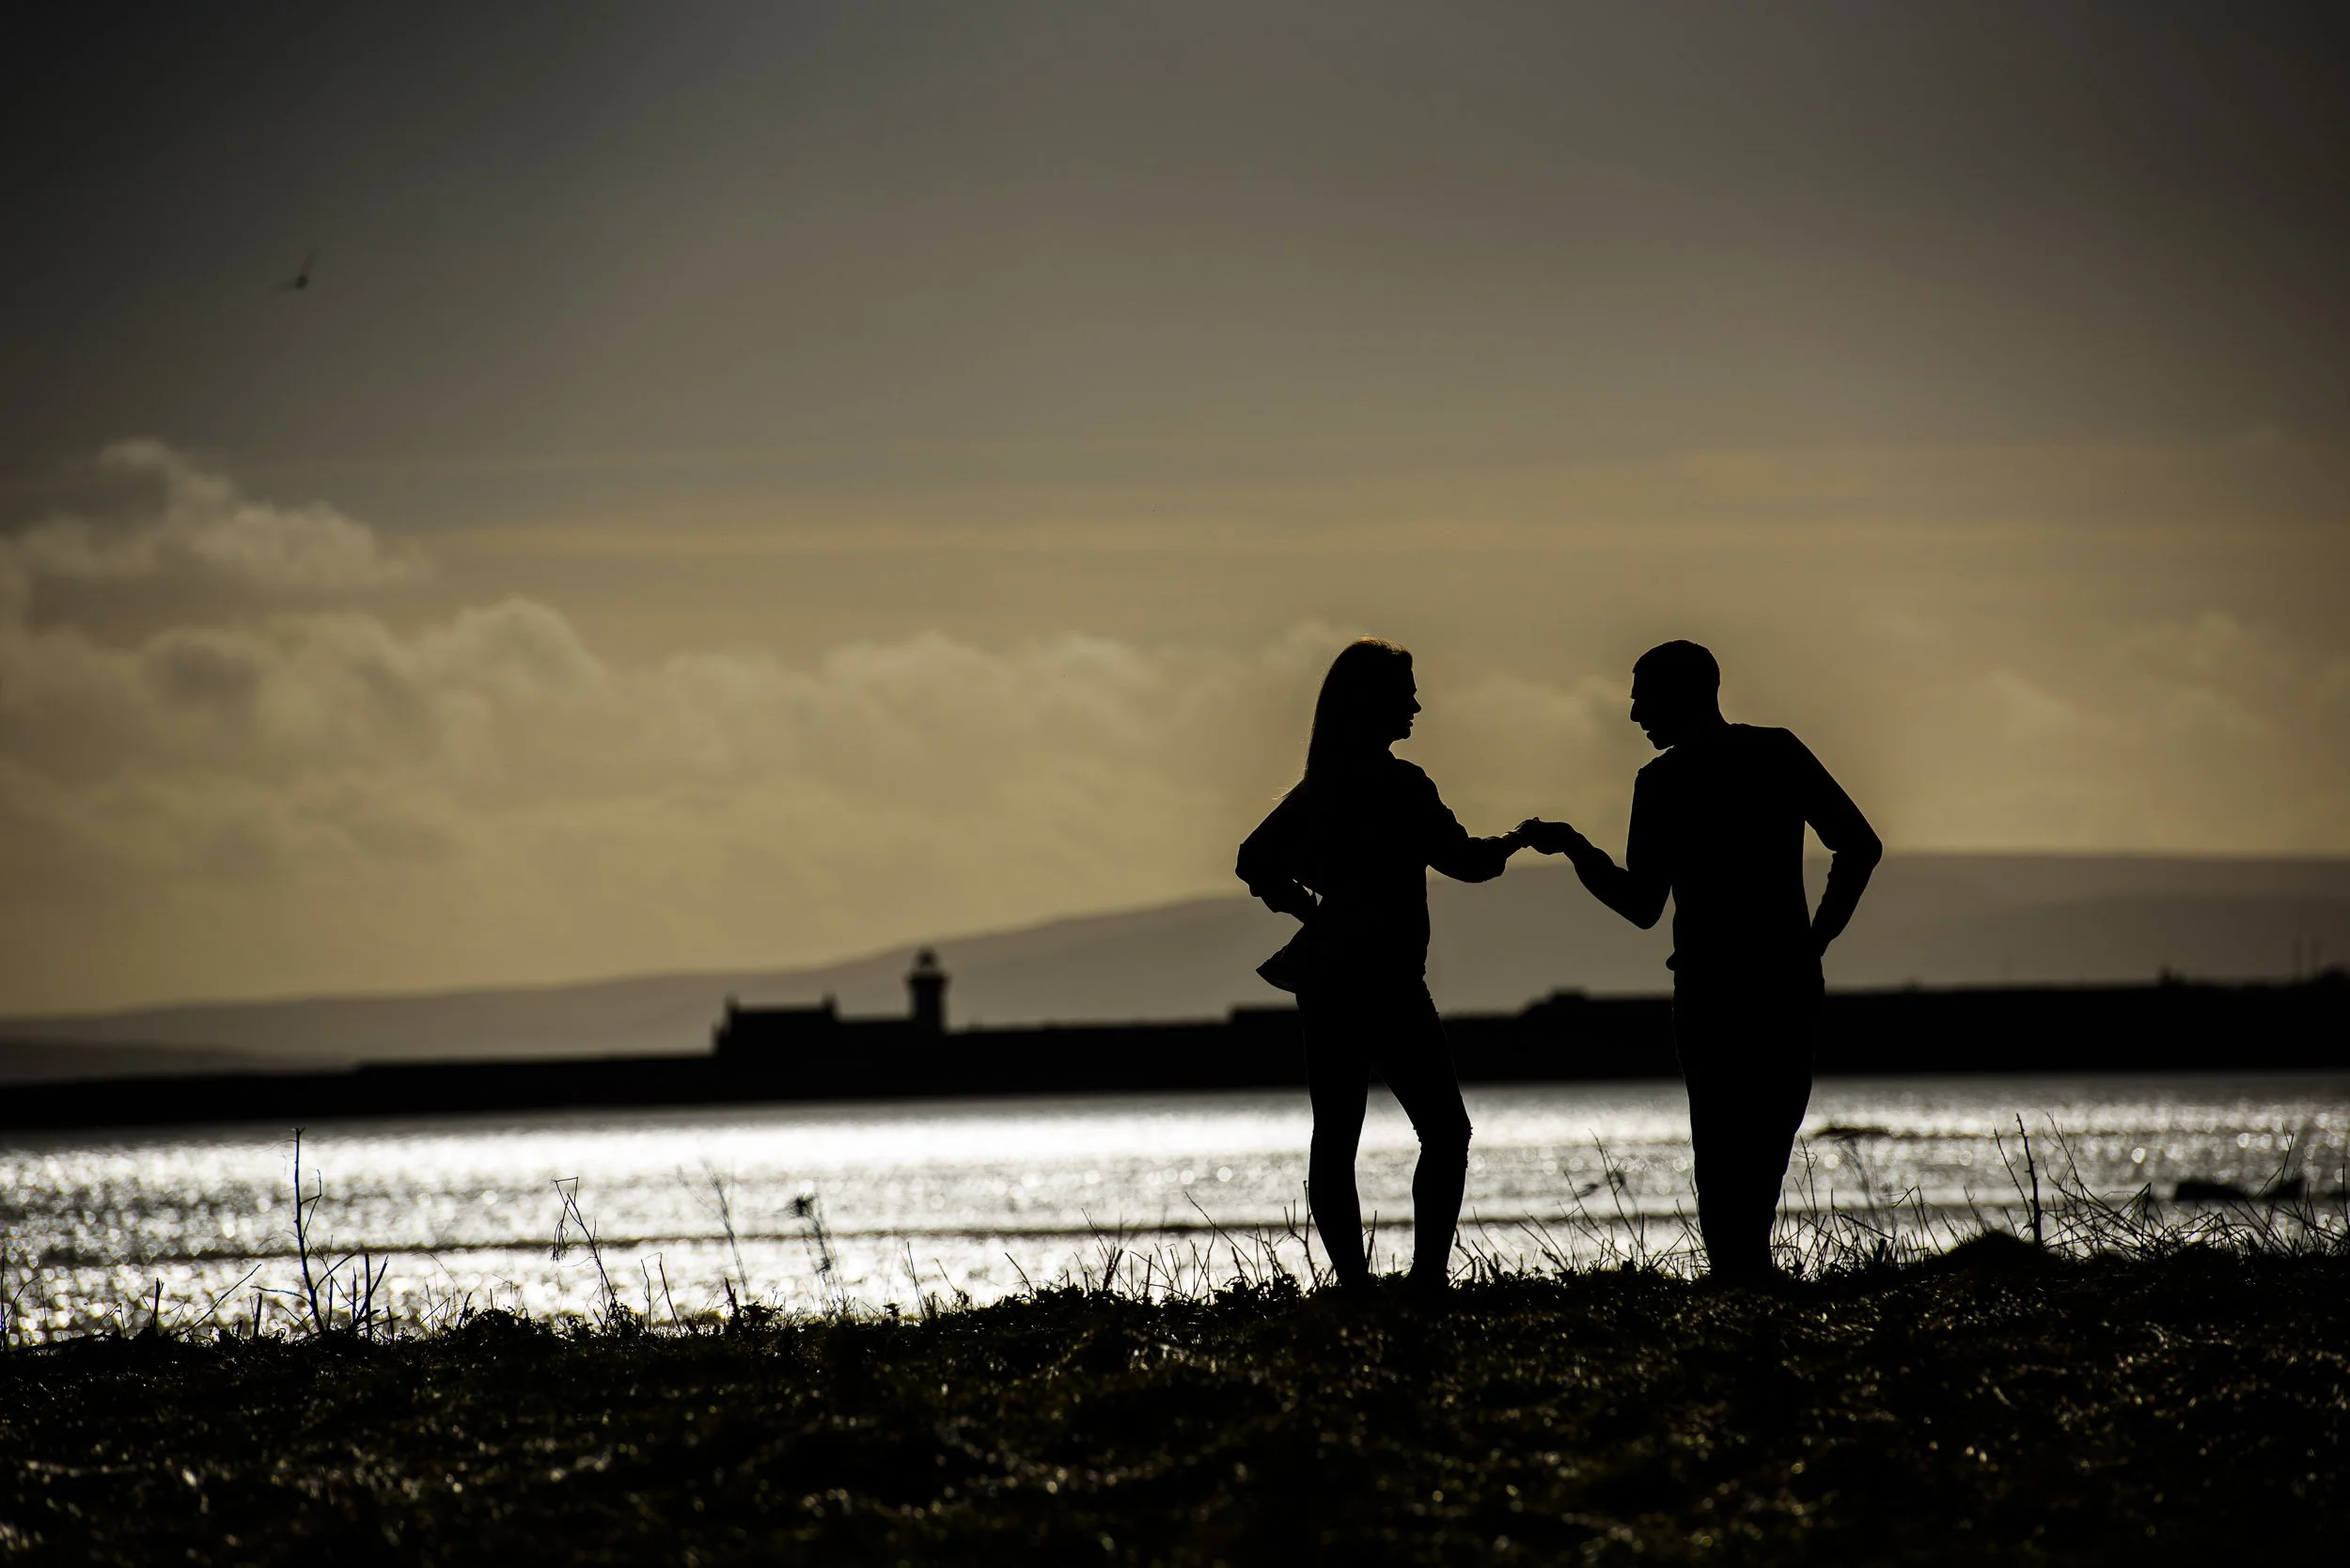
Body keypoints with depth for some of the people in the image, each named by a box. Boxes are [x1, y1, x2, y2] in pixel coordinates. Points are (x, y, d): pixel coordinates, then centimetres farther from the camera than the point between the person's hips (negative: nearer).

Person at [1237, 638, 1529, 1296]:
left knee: (1335, 1138, 6)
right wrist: (1517, 840, 8)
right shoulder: (1398, 786, -13)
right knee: (1445, 1130, -1)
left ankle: (1352, 1284, 3)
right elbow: (1463, 859, -10)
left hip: (1325, 979, 8)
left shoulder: (1320, 786, 10)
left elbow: (1256, 860, 16)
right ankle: (1428, 1277, -10)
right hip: (1384, 982, -8)